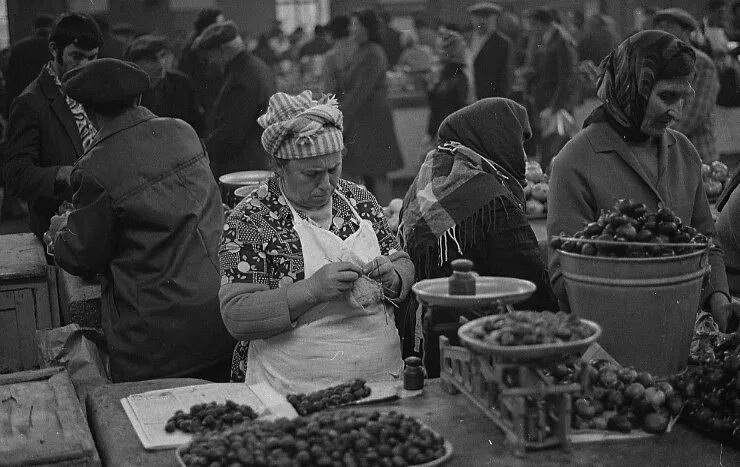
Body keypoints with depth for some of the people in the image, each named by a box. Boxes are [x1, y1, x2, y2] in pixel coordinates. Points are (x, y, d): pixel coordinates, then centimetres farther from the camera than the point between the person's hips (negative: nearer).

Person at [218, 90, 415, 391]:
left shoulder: (359, 200, 11)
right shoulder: (250, 219, -4)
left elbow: (403, 265, 20)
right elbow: (235, 315, -10)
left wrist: (392, 278, -4)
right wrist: (313, 289, -20)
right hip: (299, 390, -4)